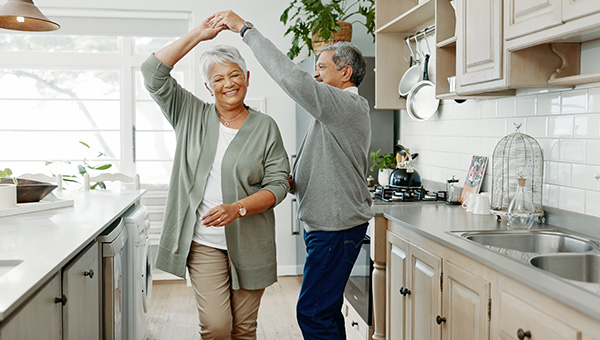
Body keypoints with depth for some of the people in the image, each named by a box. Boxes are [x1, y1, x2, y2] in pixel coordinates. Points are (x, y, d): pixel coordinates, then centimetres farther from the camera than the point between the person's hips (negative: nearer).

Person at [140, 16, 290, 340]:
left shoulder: (265, 127, 3)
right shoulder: (191, 114, 6)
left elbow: (278, 183, -2)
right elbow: (153, 72, -3)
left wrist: (238, 208, -19)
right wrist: (199, 34, -4)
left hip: (249, 243, 0)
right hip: (204, 243, 0)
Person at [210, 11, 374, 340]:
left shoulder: (349, 106, -14)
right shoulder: (337, 112, 19)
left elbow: (292, 78, -28)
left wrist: (245, 29, -23)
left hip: (337, 227, -11)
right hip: (325, 223, 11)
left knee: (312, 312, -9)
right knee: (325, 310, 16)